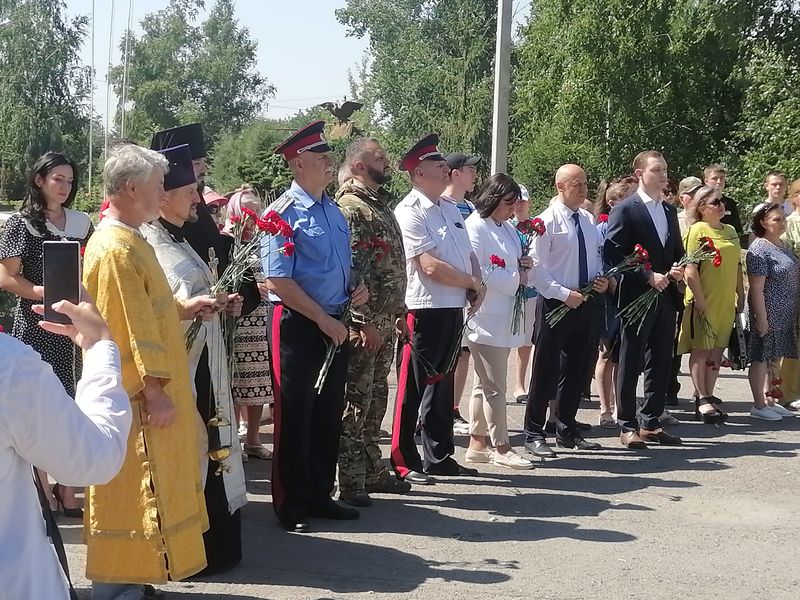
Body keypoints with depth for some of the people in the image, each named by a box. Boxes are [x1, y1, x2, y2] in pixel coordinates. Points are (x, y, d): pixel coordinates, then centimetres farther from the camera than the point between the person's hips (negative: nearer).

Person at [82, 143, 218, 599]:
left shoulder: (127, 239, 13)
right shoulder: (115, 249, -21)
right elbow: (129, 330, -23)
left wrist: (183, 308, 11)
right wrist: (154, 392, -22)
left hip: (146, 392, 11)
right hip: (135, 399, -11)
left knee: (140, 489, 18)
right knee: (130, 494, -2)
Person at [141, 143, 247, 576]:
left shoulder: (178, 239, 14)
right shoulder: (147, 244, -15)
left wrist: (221, 305, 11)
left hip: (202, 365, 10)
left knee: (205, 451, 15)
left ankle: (211, 543, 26)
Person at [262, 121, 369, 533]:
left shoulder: (333, 211, 12)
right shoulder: (284, 213, -13)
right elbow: (277, 281, -19)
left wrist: (357, 288, 4)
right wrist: (323, 319, -18)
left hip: (333, 324, 8)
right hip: (297, 324, -8)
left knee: (329, 414, 14)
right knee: (295, 418, 1)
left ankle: (320, 495, 27)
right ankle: (291, 506, 13)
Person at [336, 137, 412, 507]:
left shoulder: (382, 204, 16)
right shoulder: (350, 206, -14)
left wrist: (399, 310, 19)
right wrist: (365, 323, -21)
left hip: (385, 319, 9)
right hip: (364, 322, -9)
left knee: (376, 399, 15)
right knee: (356, 402, -2)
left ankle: (373, 471, 25)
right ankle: (351, 483, 4)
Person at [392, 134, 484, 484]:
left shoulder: (450, 209, 14)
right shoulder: (410, 212, -12)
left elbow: (469, 254, 19)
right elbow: (431, 266, -20)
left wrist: (476, 289, 0)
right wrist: (473, 283, -8)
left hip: (455, 309, 8)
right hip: (424, 310, -8)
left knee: (442, 386, 16)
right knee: (413, 389, -1)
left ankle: (439, 457, 26)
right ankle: (404, 463, 8)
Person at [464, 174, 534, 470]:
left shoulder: (508, 228, 15)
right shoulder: (475, 227, -11)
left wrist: (523, 265, 3)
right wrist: (516, 278, -10)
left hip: (504, 319, 9)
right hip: (486, 318, -9)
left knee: (484, 384, 14)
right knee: (494, 386, -4)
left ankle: (477, 444, 20)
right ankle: (501, 446, 4)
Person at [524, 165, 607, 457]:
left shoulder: (589, 220, 10)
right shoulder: (548, 221, -10)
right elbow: (536, 266, -14)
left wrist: (602, 280, 1)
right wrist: (564, 294, -17)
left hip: (586, 302, 7)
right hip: (556, 303, -7)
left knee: (577, 369, 14)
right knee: (546, 370, -1)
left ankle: (567, 431, 26)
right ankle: (534, 434, 8)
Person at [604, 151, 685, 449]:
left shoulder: (670, 211, 15)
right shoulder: (624, 210, -7)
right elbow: (614, 255, -13)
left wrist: (678, 269, 0)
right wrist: (648, 276, -17)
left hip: (666, 298, 7)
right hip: (636, 298, -7)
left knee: (661, 362, 10)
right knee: (630, 363, 1)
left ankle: (651, 423, 20)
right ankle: (627, 427, 8)